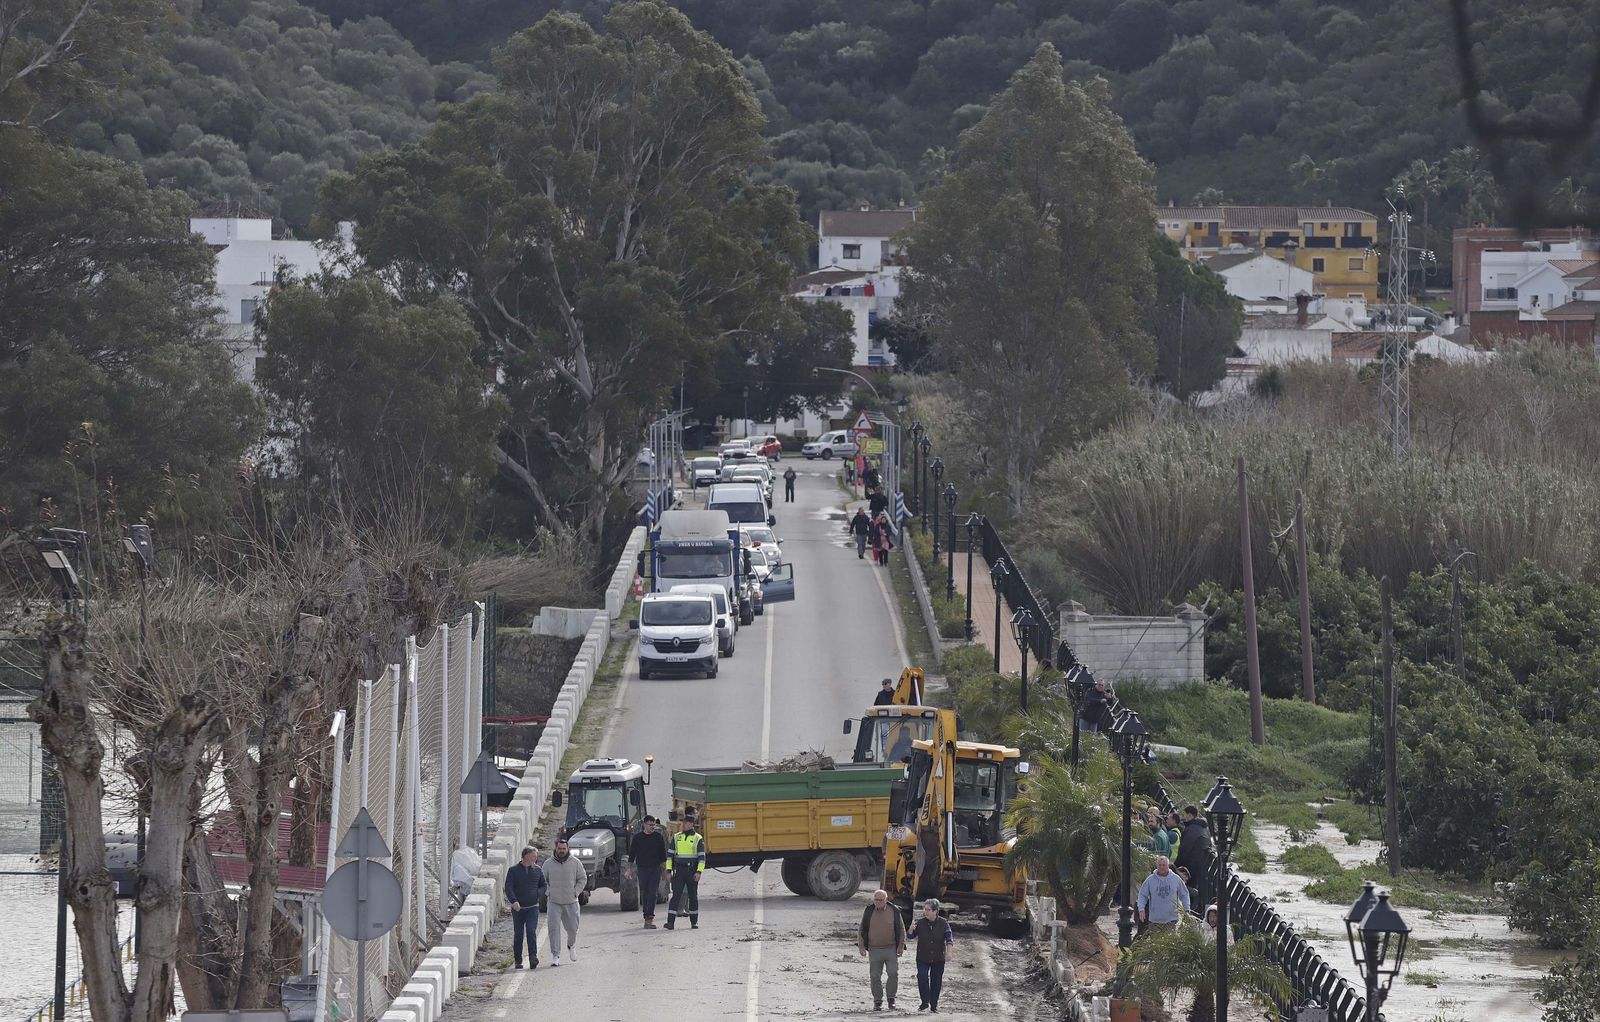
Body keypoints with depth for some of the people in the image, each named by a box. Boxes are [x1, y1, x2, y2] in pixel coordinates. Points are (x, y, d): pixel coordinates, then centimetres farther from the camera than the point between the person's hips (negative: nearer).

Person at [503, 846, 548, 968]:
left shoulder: (538, 870, 9)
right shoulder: (513, 870, 1)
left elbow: (544, 886, 19)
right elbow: (508, 887, -8)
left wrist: (538, 893, -4)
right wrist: (514, 901, -24)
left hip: (532, 907, 1)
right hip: (518, 908, -1)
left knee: (531, 932, -15)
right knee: (518, 935, 4)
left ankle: (533, 958, -20)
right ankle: (518, 961, 13)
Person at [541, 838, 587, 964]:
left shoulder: (575, 863, 0)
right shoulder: (548, 863, 0)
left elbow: (582, 879, 8)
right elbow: (543, 881, 11)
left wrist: (575, 893, -2)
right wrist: (548, 893, -2)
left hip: (571, 902, 1)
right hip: (554, 902, -1)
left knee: (572, 928, 11)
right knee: (553, 928, -12)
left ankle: (571, 945, 42)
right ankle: (555, 955, -8)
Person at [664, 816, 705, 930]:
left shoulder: (698, 839, 1)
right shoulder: (677, 837, 9)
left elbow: (702, 857, -2)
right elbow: (670, 854, 11)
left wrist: (699, 872, -12)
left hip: (692, 871, -1)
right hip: (679, 869, 1)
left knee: (693, 896, 6)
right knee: (676, 895, -9)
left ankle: (694, 922, 16)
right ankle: (670, 921, -15)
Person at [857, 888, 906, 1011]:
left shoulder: (894, 911, 3)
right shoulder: (869, 912, 5)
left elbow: (901, 929, 8)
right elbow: (861, 930, 10)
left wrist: (901, 945, 0)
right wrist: (861, 945, 1)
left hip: (891, 949, -1)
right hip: (874, 949, 1)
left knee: (893, 973, -8)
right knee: (875, 977, 1)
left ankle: (891, 999, 7)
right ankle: (877, 1002, 9)